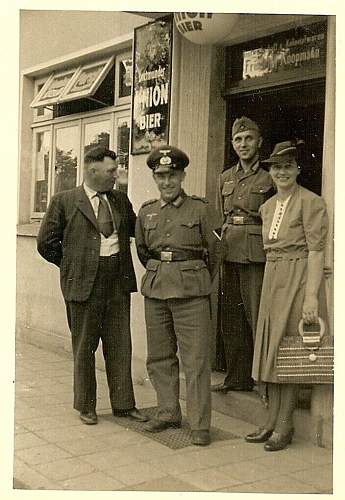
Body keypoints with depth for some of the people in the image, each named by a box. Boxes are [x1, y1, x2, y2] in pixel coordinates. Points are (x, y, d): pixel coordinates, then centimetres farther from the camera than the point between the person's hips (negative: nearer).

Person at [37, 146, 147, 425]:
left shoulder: (121, 200, 10)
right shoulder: (64, 201, -3)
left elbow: (138, 230, 22)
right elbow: (46, 243, 1)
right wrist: (72, 265, 4)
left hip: (119, 280, 4)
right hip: (83, 283, -4)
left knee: (120, 344, 9)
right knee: (84, 346, 8)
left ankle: (123, 403, 21)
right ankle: (86, 406, 22)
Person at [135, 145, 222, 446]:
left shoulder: (201, 210, -1)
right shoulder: (146, 213, 10)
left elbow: (216, 252, 6)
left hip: (191, 292, -4)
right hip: (155, 291, 5)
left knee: (196, 359, -4)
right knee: (159, 356, 10)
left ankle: (200, 424, 3)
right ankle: (168, 413, 24)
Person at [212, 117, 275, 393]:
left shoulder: (269, 178, 0)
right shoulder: (226, 178, 16)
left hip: (256, 255, -5)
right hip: (228, 254, 6)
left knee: (257, 317, -7)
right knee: (231, 318, 9)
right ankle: (237, 376, 20)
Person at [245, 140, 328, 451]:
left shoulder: (311, 202, -9)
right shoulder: (268, 207, 13)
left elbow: (316, 251, -14)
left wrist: (311, 296, -20)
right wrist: (271, 282, 11)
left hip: (298, 280, -7)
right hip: (272, 280, 7)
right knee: (271, 351, 10)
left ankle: (284, 428, 10)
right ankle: (272, 423, 20)